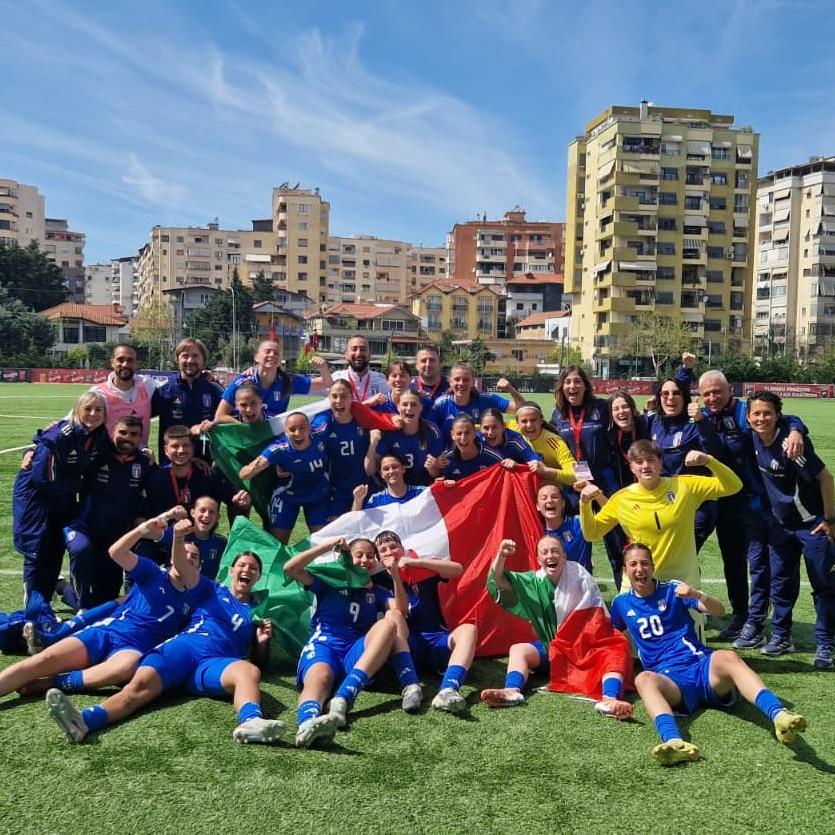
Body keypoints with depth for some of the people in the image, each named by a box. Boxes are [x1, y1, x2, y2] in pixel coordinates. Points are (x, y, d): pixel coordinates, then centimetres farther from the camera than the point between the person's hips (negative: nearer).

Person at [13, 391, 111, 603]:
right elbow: (45, 480, -28)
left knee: (56, 551, 14)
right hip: (36, 495, -6)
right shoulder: (58, 436, -29)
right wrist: (80, 483, -16)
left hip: (64, 497, 6)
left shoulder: (102, 437, -9)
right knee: (38, 553, -1)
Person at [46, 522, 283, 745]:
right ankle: (84, 721, -56)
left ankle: (251, 722, -67)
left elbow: (261, 661, 28)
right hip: (182, 647, 0)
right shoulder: (212, 591, 25)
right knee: (141, 683, -30)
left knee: (249, 671, -36)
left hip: (217, 662, 0)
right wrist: (179, 538, -11)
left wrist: (262, 641, 5)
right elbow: (181, 565, 9)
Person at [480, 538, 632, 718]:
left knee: (618, 651, -31)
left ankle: (610, 699, -56)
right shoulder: (535, 581, 6)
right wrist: (501, 555, -23)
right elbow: (498, 581, -5)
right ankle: (512, 691, -48)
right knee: (518, 649, -20)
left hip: (587, 645, -2)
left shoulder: (578, 573, -1)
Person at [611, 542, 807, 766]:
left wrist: (696, 595, -21)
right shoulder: (621, 603, 15)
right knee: (644, 679, -36)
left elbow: (719, 610, -3)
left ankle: (779, 716, -57)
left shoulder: (672, 589, 10)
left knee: (727, 657, -35)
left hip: (703, 669, 0)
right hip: (670, 680, 0)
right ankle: (674, 742, -64)